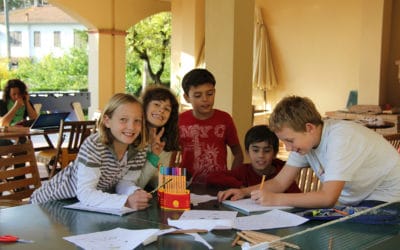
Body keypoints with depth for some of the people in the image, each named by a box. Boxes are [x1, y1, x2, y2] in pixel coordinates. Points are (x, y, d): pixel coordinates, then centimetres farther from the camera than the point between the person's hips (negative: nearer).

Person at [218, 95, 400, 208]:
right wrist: (244, 192, -18)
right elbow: (279, 182, -3)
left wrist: (275, 199, -33)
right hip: (354, 200, 7)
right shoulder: (303, 138, -6)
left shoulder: (340, 138, -29)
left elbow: (328, 197, -35)